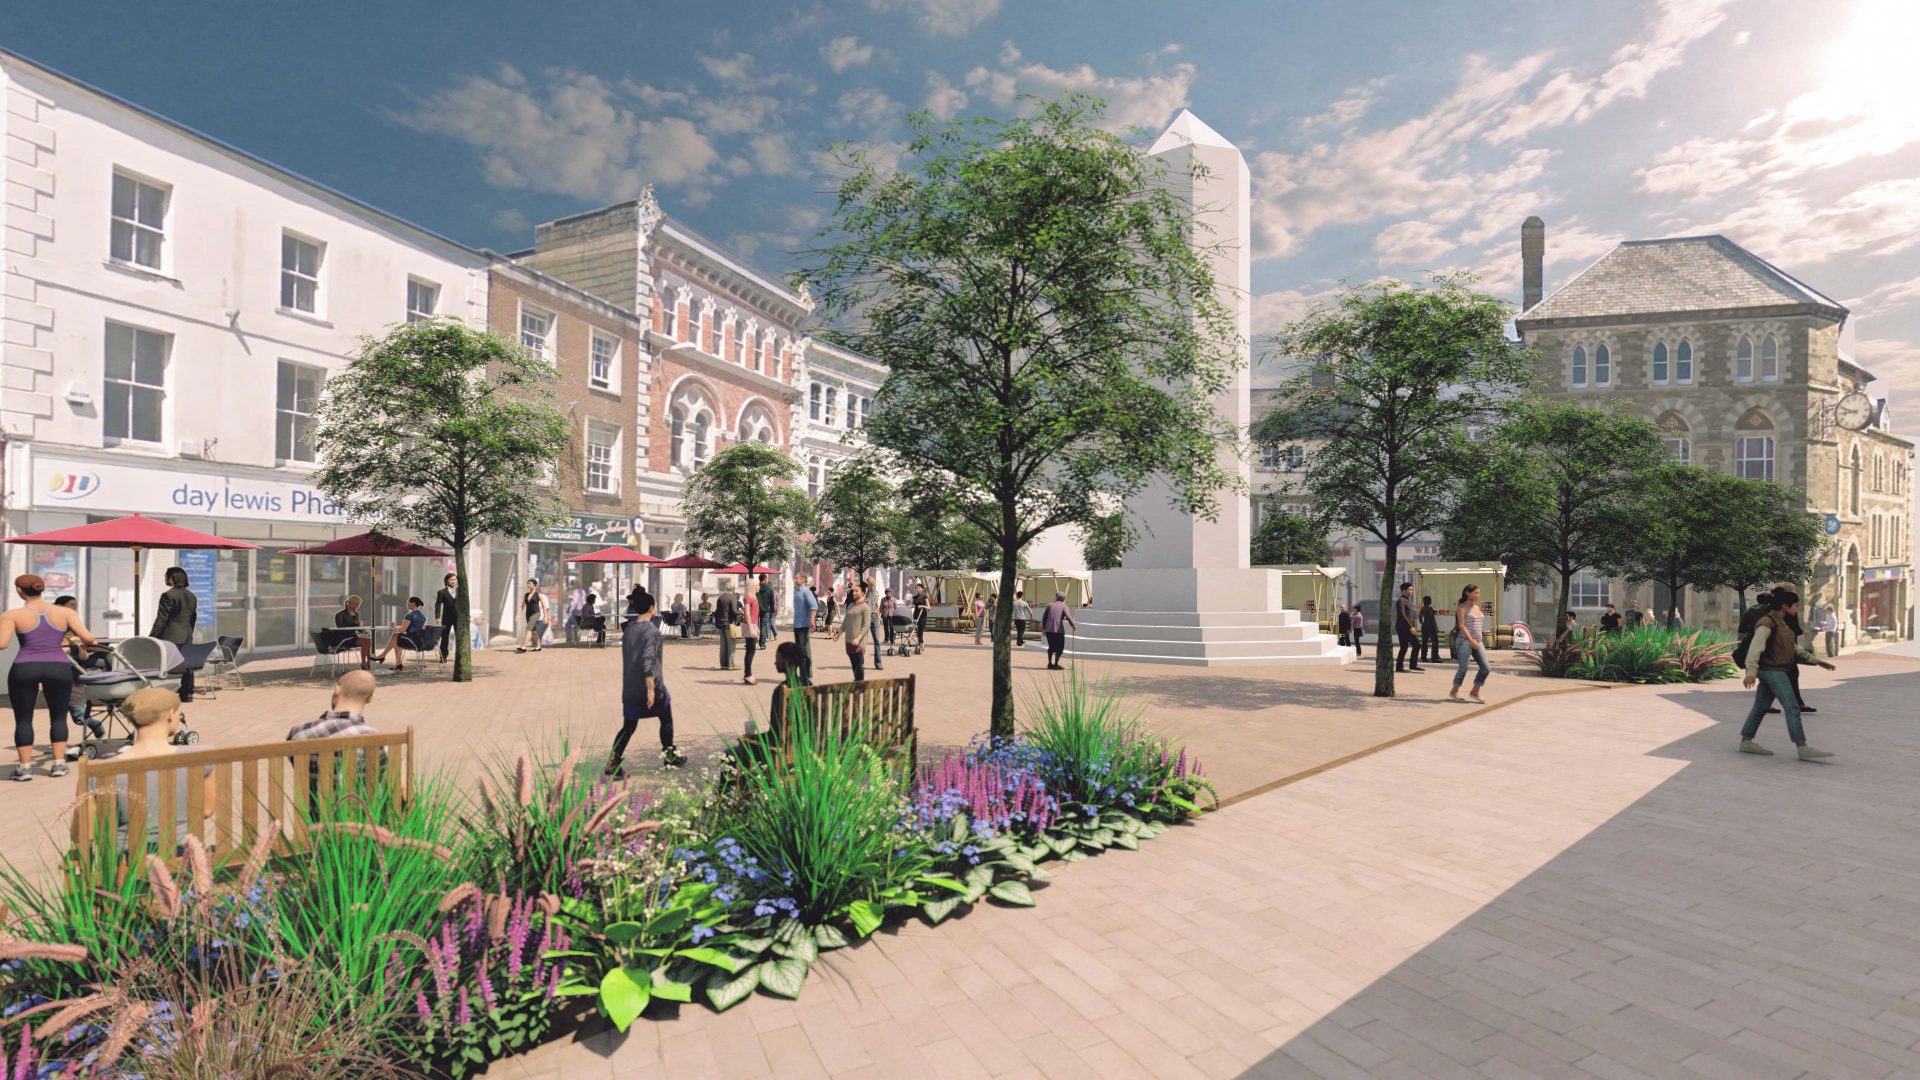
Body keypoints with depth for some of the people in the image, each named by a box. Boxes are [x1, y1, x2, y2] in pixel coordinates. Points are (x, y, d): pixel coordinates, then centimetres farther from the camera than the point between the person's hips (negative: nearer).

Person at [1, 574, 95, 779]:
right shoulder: (65, 613, 1)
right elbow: (88, 638, -6)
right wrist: (83, 644, 16)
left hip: (24, 669, -1)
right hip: (59, 668, 1)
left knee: (23, 718, 10)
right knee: (58, 716, 12)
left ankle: (25, 767, 9)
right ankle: (59, 763, 8)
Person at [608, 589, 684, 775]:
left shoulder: (628, 632, 8)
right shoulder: (652, 631, -15)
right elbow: (647, 660, -23)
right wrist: (651, 689, -23)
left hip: (629, 689, 6)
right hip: (651, 687, -6)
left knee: (628, 727, 11)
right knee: (666, 719, 14)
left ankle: (613, 762, -2)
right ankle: (670, 757, 25)